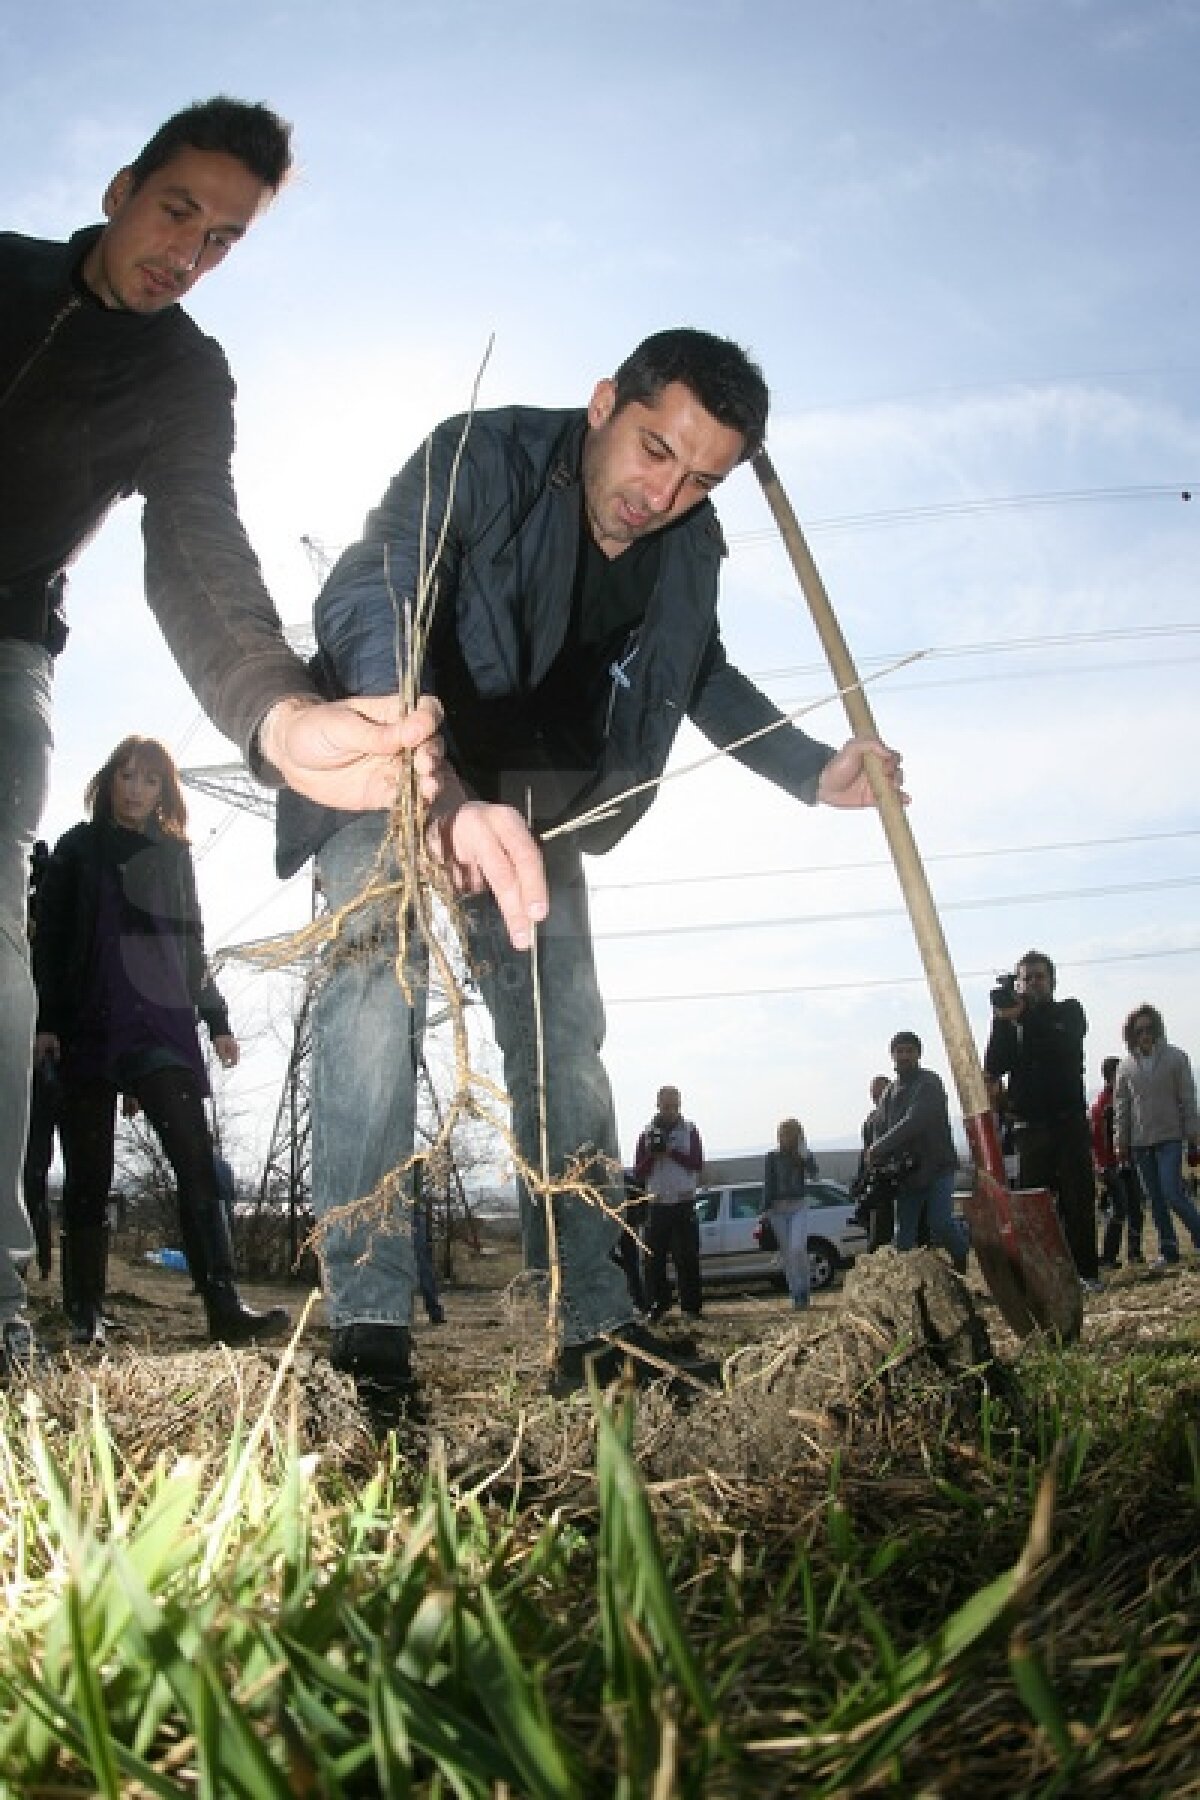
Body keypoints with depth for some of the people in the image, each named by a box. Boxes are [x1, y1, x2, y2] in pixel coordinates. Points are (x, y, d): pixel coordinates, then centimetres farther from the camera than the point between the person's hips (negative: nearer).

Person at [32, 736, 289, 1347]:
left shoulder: (174, 855, 15)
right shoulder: (77, 849, 9)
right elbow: (48, 939, 5)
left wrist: (216, 1020, 10)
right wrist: (45, 1020, -6)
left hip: (163, 1025, 1)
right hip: (88, 1027, -1)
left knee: (196, 1161, -12)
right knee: (88, 1174, 2)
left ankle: (224, 1306, -18)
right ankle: (85, 1312, 8)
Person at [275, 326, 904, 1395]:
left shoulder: (690, 548, -6)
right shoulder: (482, 457, -25)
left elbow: (704, 676, 15)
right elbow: (365, 605, -42)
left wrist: (814, 773, 5)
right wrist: (444, 793, -58)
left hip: (535, 805, 5)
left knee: (564, 1039, 0)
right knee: (379, 962, -28)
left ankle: (596, 1327, 6)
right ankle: (368, 1324, -27)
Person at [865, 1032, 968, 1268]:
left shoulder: (929, 1083, -7)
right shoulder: (889, 1092, 15)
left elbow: (914, 1122, -19)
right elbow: (882, 1130, 11)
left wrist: (878, 1148, -20)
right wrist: (876, 1159, -10)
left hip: (936, 1167, -6)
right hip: (907, 1174, 6)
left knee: (940, 1224, -15)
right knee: (903, 1237, 3)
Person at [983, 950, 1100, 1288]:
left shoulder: (1069, 1012, 9)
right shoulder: (1010, 1022, 13)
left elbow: (1064, 1045, -13)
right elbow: (993, 1067, -3)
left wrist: (1024, 1015, -22)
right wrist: (1002, 1021, -15)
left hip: (1069, 1123, -2)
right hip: (1030, 1128, 2)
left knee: (1077, 1200, -4)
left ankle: (1086, 1272, -1)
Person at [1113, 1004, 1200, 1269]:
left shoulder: (1175, 1057, 0)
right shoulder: (1125, 1066, 7)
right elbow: (1122, 1107, 11)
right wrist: (1121, 1144, 7)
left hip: (1170, 1138, -3)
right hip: (1140, 1142, 3)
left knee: (1173, 1194, -14)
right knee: (1155, 1200, 6)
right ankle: (1168, 1250, 14)